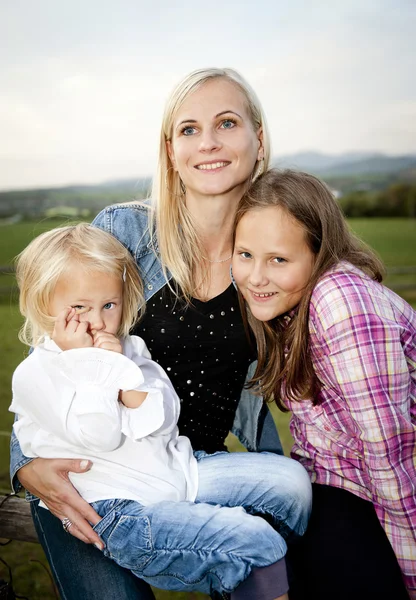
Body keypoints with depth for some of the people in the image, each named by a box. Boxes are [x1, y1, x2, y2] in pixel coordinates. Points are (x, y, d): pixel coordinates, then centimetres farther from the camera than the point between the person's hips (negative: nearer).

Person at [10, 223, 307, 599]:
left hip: (177, 469, 7)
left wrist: (122, 366, -13)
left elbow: (164, 421, -2)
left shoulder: (129, 348, 8)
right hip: (123, 509, -6)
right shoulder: (34, 374, -8)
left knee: (287, 476, 2)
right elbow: (100, 436, -19)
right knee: (255, 542, -19)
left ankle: (296, 565, 23)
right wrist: (86, 360, -17)